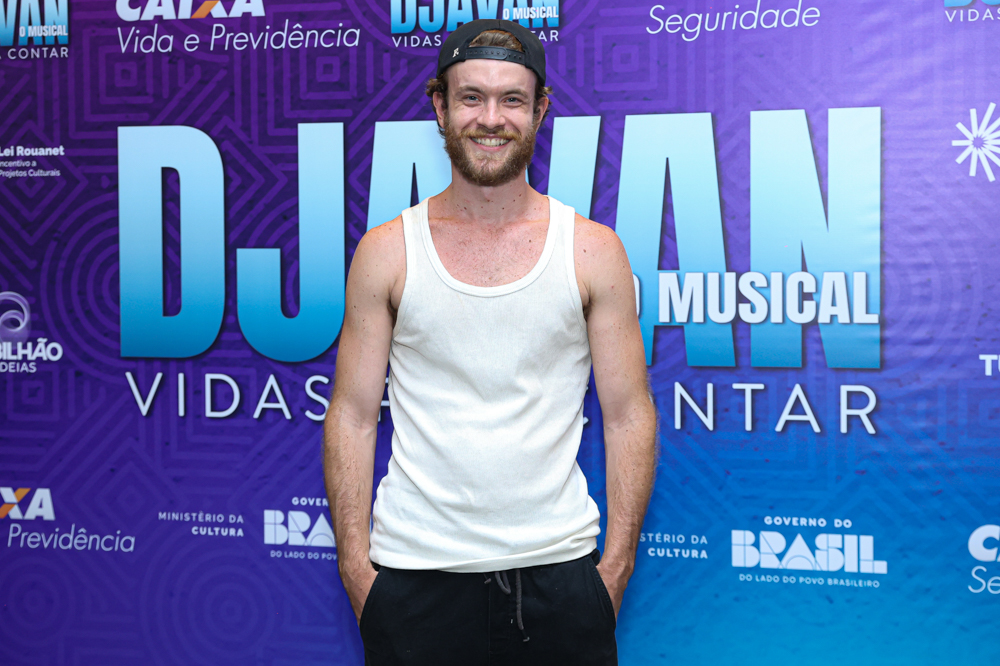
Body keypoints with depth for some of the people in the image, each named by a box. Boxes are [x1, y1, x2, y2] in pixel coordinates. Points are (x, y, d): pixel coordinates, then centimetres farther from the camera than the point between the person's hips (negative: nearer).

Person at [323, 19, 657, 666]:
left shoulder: (593, 250, 1)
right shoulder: (386, 253, 1)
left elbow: (630, 417, 2)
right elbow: (352, 417, 2)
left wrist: (616, 566, -4)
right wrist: (356, 568, -4)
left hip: (558, 573, 0)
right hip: (415, 575, 0)